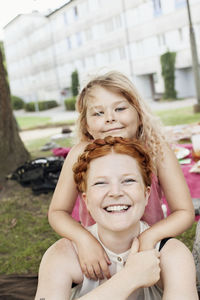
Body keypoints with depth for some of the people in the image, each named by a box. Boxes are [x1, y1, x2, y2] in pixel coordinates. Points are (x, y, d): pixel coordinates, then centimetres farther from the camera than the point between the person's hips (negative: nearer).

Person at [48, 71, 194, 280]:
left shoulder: (157, 150, -21)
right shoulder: (81, 154, -20)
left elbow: (185, 212, -15)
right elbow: (57, 212, -11)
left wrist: (150, 236, -33)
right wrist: (83, 239, -31)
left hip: (148, 247, 0)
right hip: (96, 250, 1)